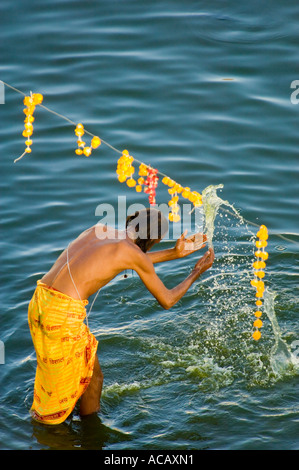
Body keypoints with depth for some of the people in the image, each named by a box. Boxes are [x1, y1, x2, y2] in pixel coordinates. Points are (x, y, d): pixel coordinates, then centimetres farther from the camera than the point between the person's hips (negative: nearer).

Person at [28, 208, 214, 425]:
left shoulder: (98, 230, 16)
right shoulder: (133, 251, -3)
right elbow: (167, 300, 9)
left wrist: (175, 253, 38)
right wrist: (196, 273, 23)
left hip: (39, 301, 8)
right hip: (65, 311, -7)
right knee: (93, 377, 15)